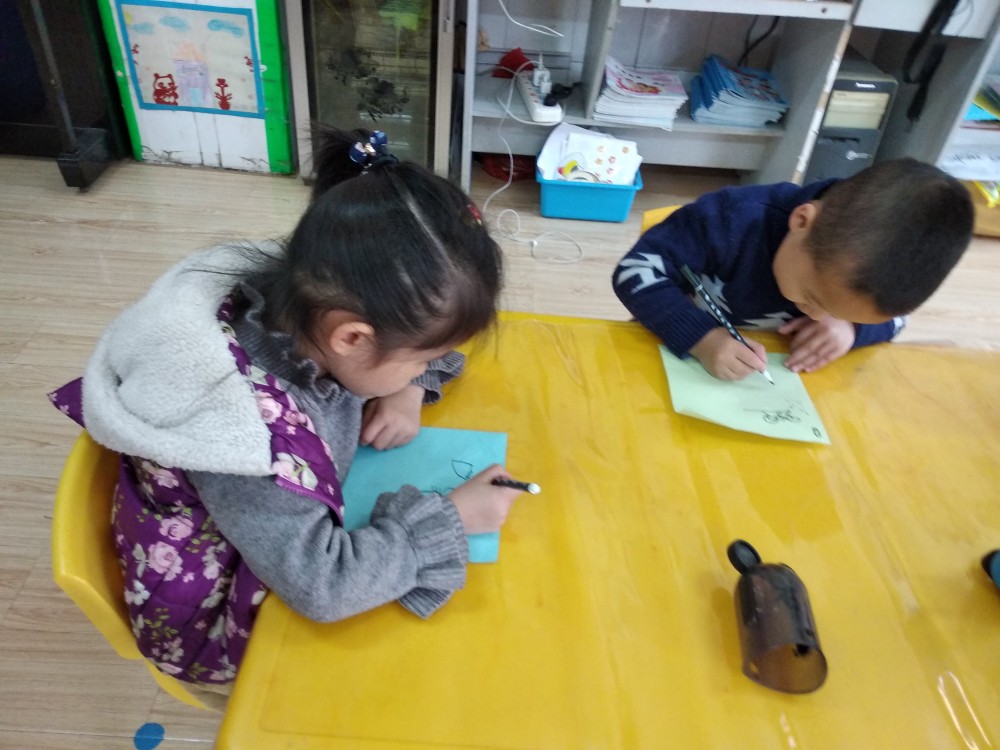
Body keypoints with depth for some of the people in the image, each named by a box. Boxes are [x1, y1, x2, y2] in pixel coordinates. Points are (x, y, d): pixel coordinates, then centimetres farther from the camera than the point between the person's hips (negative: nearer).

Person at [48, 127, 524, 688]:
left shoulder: (311, 294, -22)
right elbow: (322, 585, -35)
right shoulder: (241, 417, -41)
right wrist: (451, 516, -26)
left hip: (299, 518, 6)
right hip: (222, 615, -6)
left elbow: (419, 328, -2)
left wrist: (408, 390, -20)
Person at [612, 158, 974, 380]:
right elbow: (634, 271, -27)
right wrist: (701, 337, -41)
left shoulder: (872, 267, -16)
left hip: (775, 383, 6)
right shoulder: (735, 219, -30)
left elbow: (891, 316, 5)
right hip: (682, 359, -5)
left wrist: (851, 329, -19)